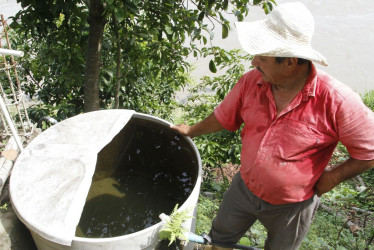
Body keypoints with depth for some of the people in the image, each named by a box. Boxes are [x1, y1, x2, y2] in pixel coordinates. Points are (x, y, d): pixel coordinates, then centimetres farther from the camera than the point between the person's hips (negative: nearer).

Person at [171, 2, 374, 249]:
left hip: (292, 206, -2)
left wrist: (331, 178, -17)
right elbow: (224, 117, 2)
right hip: (244, 188, 3)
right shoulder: (251, 81, -17)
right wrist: (191, 131, 14)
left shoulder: (338, 101, -30)